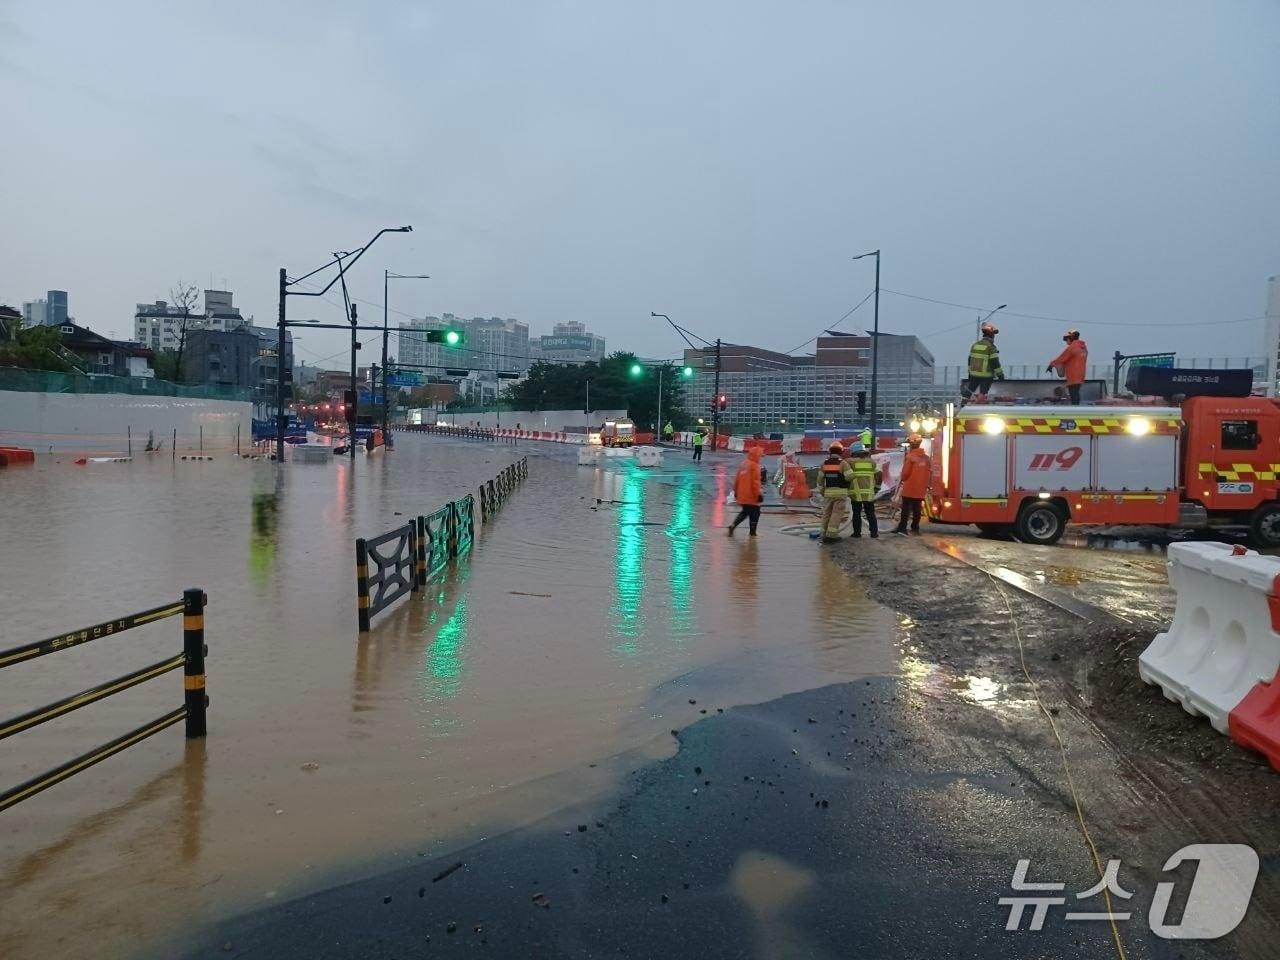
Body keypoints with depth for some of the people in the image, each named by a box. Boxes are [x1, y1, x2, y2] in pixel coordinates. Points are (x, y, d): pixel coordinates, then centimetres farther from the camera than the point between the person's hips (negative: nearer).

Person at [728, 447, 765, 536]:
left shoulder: (743, 464, 10)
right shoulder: (754, 466, -15)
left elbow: (737, 479, 15)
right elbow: (755, 482, -18)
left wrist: (736, 491, 23)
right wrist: (759, 494, -13)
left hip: (742, 495, 8)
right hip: (751, 495, -8)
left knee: (745, 512, 20)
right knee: (755, 513, 5)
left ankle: (733, 525, 6)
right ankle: (753, 532, 8)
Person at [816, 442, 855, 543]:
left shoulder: (824, 463, 4)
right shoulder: (843, 463, -10)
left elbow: (820, 479, 8)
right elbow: (850, 477, -14)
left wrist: (822, 492, 18)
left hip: (828, 492, 4)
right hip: (840, 492, -4)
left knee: (827, 513, 12)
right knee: (837, 514, -3)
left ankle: (825, 535, 12)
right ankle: (831, 535, -9)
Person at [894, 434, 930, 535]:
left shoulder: (910, 456, -13)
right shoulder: (926, 457, 5)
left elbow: (905, 472, -13)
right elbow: (930, 470, 9)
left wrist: (902, 480, 7)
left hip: (909, 487, -5)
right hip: (921, 488, 5)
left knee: (906, 508, -3)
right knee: (917, 508, 13)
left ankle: (902, 528, -7)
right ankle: (915, 528, 17)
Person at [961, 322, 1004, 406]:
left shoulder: (975, 345, 8)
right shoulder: (991, 347, -12)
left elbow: (970, 360, 14)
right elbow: (995, 363, -14)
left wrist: (970, 373, 23)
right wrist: (1000, 374, -6)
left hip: (974, 375, 5)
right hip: (986, 376, -5)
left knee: (969, 391, 15)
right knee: (982, 394, 1)